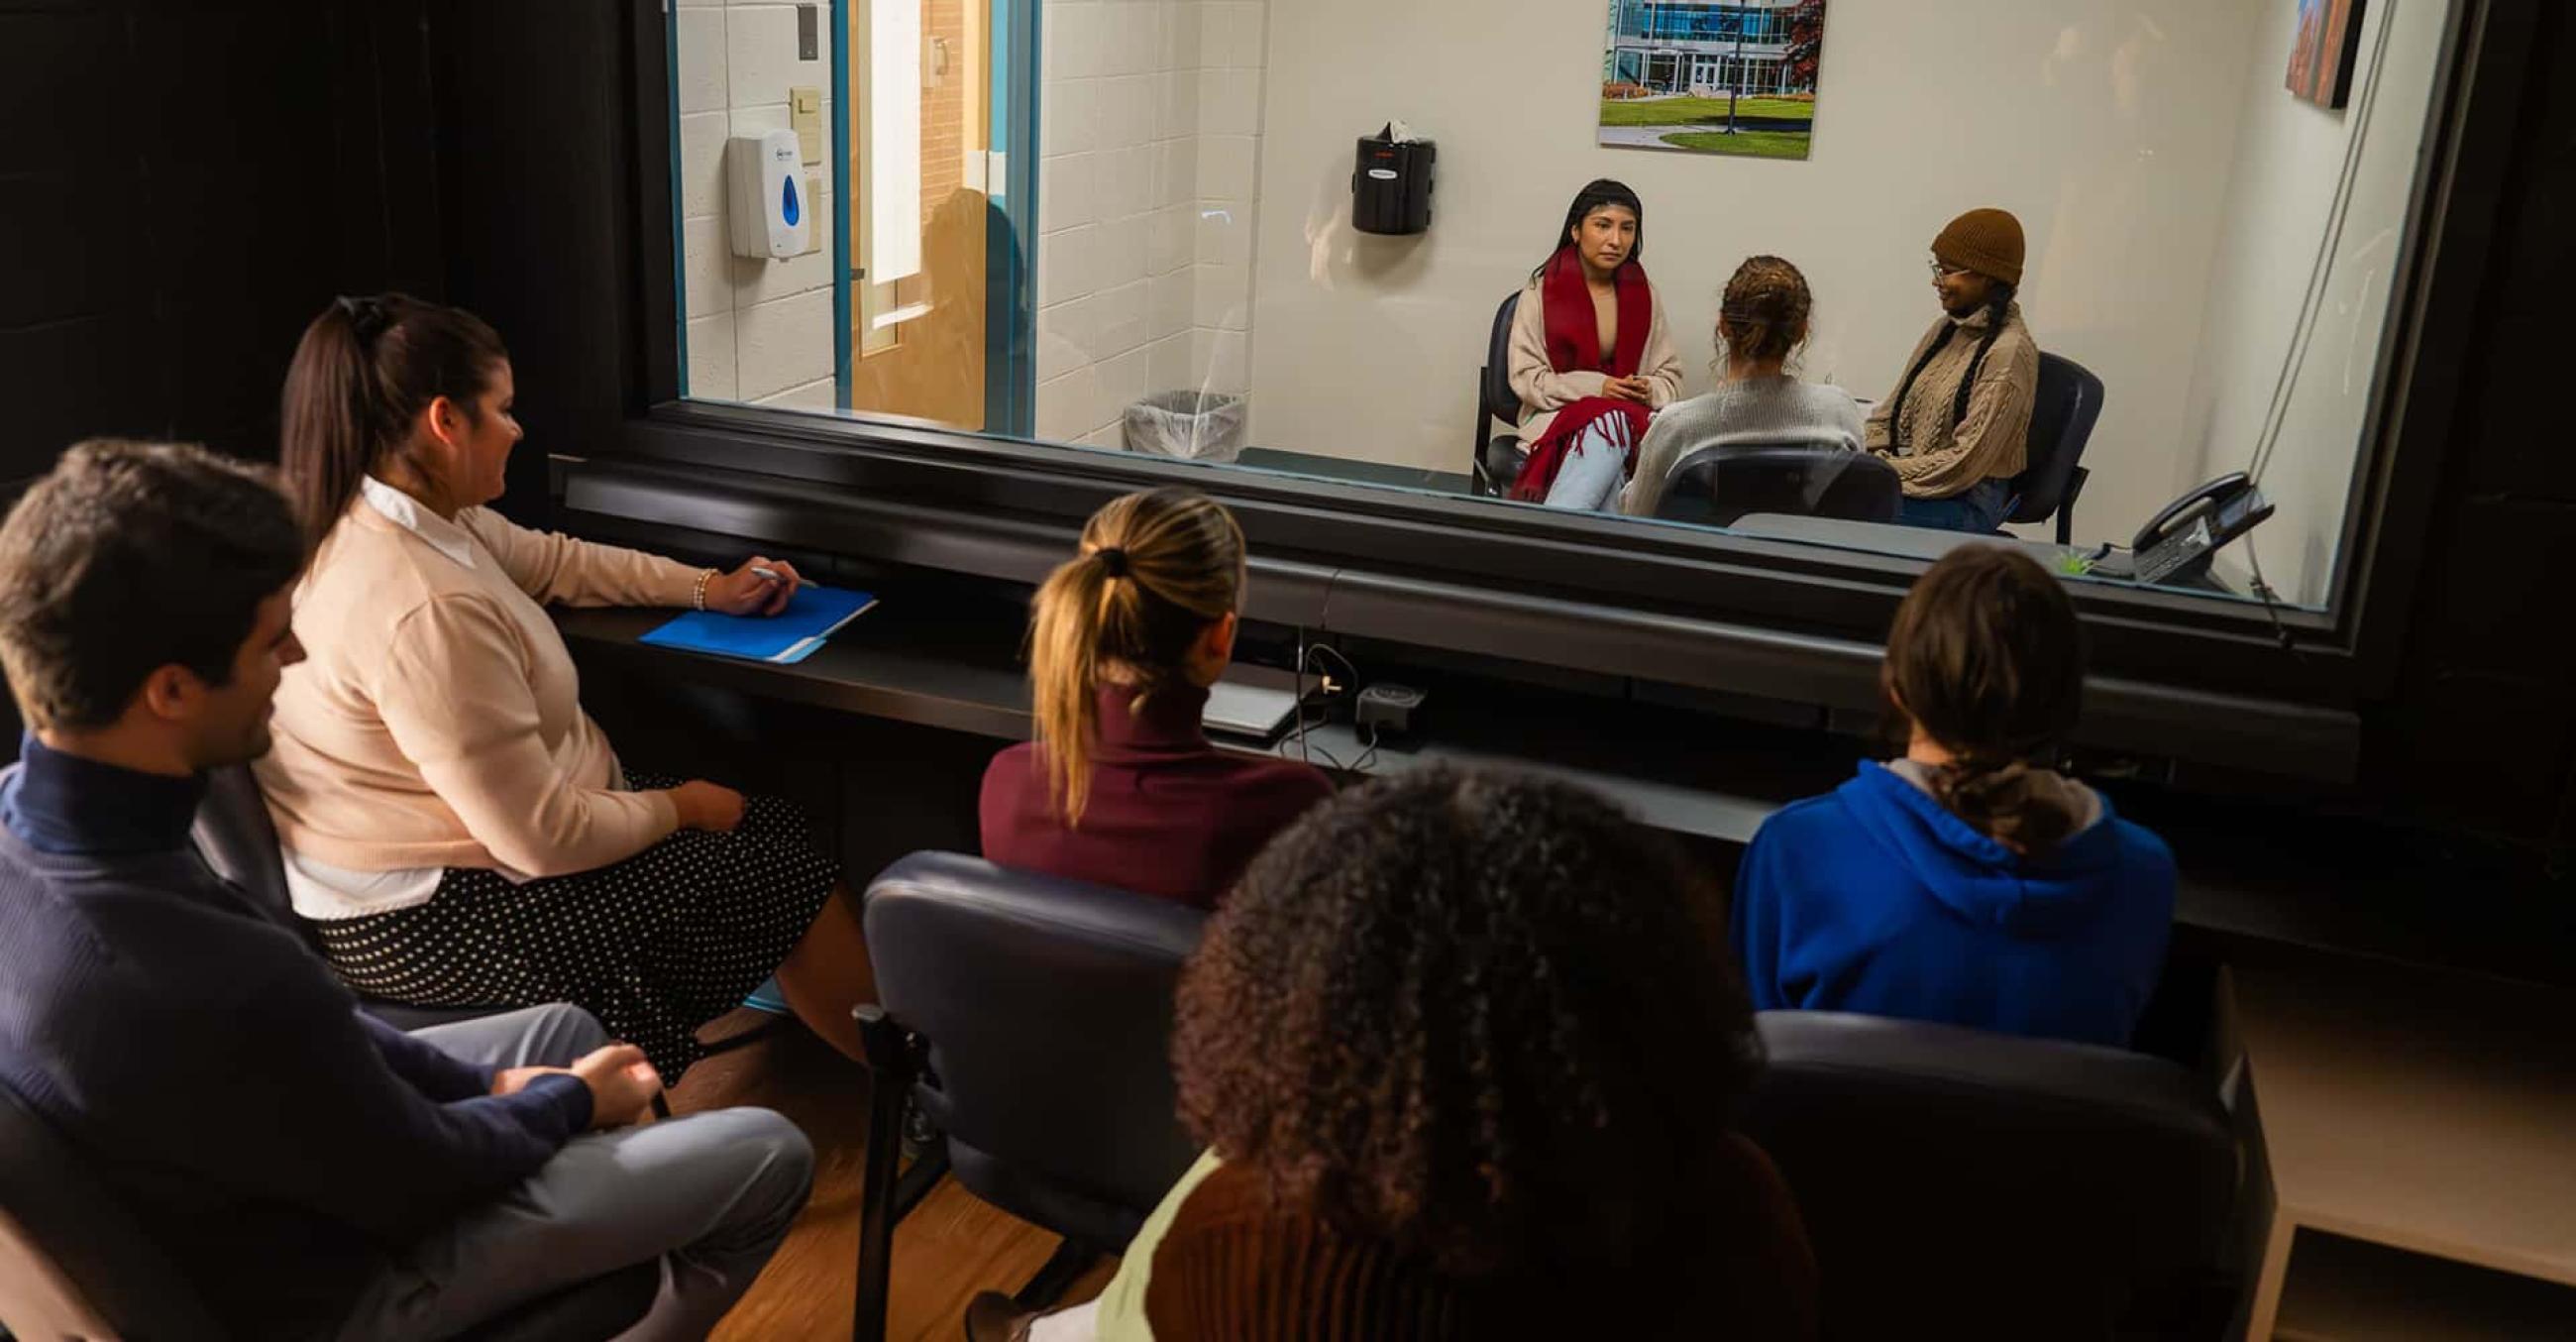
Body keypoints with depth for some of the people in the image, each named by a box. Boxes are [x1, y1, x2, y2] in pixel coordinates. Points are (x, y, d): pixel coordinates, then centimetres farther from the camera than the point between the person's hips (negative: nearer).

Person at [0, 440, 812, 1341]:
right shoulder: (213, 983, -42)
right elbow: (417, 1179, -22)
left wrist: (484, 1085, 3)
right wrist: (569, 1104, -3)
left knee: (562, 1029, 25)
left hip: (223, 1196, 8)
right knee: (770, 1157, 3)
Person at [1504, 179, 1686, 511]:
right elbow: (1525, 377, -4)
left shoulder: (1644, 295, 11)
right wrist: (1596, 388, -15)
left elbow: (1670, 376, 15)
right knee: (1610, 421, -36)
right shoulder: (1541, 291, 1)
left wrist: (1649, 390, -10)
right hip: (1556, 417, -3)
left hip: (1633, 416, 3)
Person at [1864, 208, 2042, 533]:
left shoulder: (2008, 352, -13)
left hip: (1966, 502, -7)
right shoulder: (1946, 329, 13)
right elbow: (1890, 412, 17)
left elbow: (1965, 463, -17)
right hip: (1911, 478, 7)